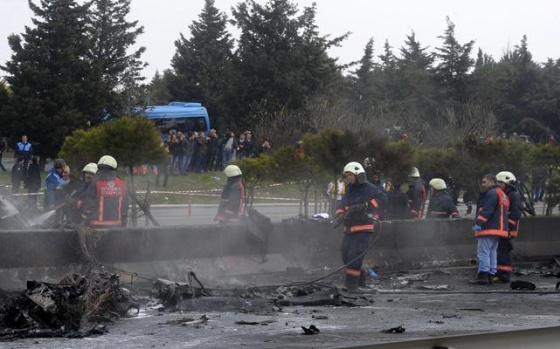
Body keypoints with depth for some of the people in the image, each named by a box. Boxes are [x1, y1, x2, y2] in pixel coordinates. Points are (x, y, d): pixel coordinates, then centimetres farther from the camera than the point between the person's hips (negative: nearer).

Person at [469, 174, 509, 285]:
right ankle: (490, 275, 12)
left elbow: (487, 210, -22)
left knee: (483, 252, -10)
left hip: (489, 229, -10)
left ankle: (482, 275, -16)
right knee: (492, 252, 12)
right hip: (499, 229, 10)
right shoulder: (502, 194, 23)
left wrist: (479, 223, -27)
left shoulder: (491, 193, -10)